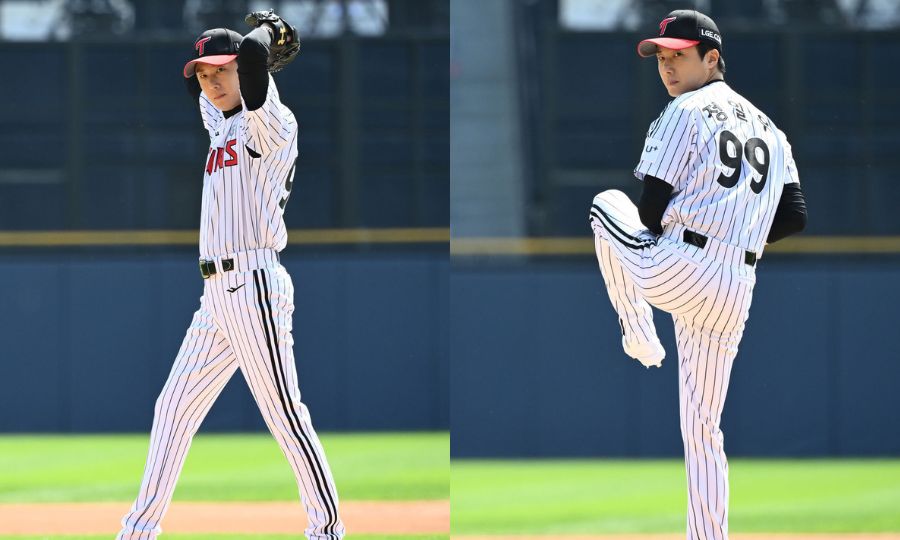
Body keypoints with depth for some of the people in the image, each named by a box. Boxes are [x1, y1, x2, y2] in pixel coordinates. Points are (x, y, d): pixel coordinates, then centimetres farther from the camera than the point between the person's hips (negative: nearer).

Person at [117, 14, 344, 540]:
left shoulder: (272, 126, -7)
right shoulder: (221, 126, 19)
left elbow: (251, 58, -23)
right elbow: (198, 81, 37)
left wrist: (268, 33, -1)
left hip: (253, 287, -9)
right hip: (216, 297, 9)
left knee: (286, 415, -9)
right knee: (174, 409, 10)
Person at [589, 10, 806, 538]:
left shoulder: (686, 112, -2)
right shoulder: (768, 127, 20)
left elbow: (651, 208, -7)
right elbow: (795, 218, 17)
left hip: (678, 271, -6)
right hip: (737, 292, 6)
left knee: (607, 203, 23)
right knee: (703, 429, 13)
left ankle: (640, 337, 18)